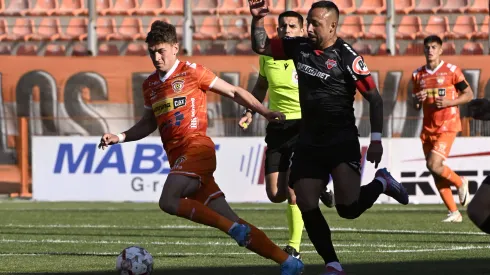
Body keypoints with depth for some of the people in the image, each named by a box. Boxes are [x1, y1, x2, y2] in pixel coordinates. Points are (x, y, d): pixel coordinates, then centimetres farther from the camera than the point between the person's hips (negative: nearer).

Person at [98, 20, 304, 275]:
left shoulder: (191, 72, 0)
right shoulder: (150, 84, 19)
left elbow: (234, 92, 2)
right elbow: (148, 123, 31)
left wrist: (265, 112, -7)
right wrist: (120, 138, 16)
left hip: (197, 147, -6)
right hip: (177, 156, 6)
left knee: (168, 201, -28)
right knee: (229, 221, -1)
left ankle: (234, 228, -20)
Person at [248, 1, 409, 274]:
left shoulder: (347, 57, -12)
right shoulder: (299, 47, 4)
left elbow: (375, 98, -9)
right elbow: (261, 47, 16)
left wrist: (376, 139, -13)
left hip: (342, 140, -5)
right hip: (309, 141, 5)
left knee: (348, 208, -13)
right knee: (307, 207, -5)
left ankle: (381, 183, 18)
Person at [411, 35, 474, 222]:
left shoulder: (451, 71, -4)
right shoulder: (418, 75, 10)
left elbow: (469, 94, -2)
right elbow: (416, 107, 17)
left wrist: (448, 102, -15)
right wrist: (417, 100, -6)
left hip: (447, 126, -6)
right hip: (428, 128, 6)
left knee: (434, 165, -20)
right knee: (435, 173, 3)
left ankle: (460, 183, 9)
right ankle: (454, 213, 11)